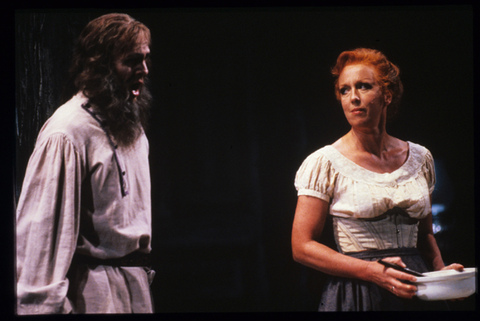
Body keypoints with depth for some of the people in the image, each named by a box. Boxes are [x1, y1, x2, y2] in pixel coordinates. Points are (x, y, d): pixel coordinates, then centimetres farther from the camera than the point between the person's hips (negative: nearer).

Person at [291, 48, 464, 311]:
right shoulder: (325, 163, -7)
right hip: (355, 296, -4)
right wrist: (373, 271, -19)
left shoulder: (419, 158, 6)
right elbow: (302, 247, -9)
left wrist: (441, 270, -3)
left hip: (416, 294, 4)